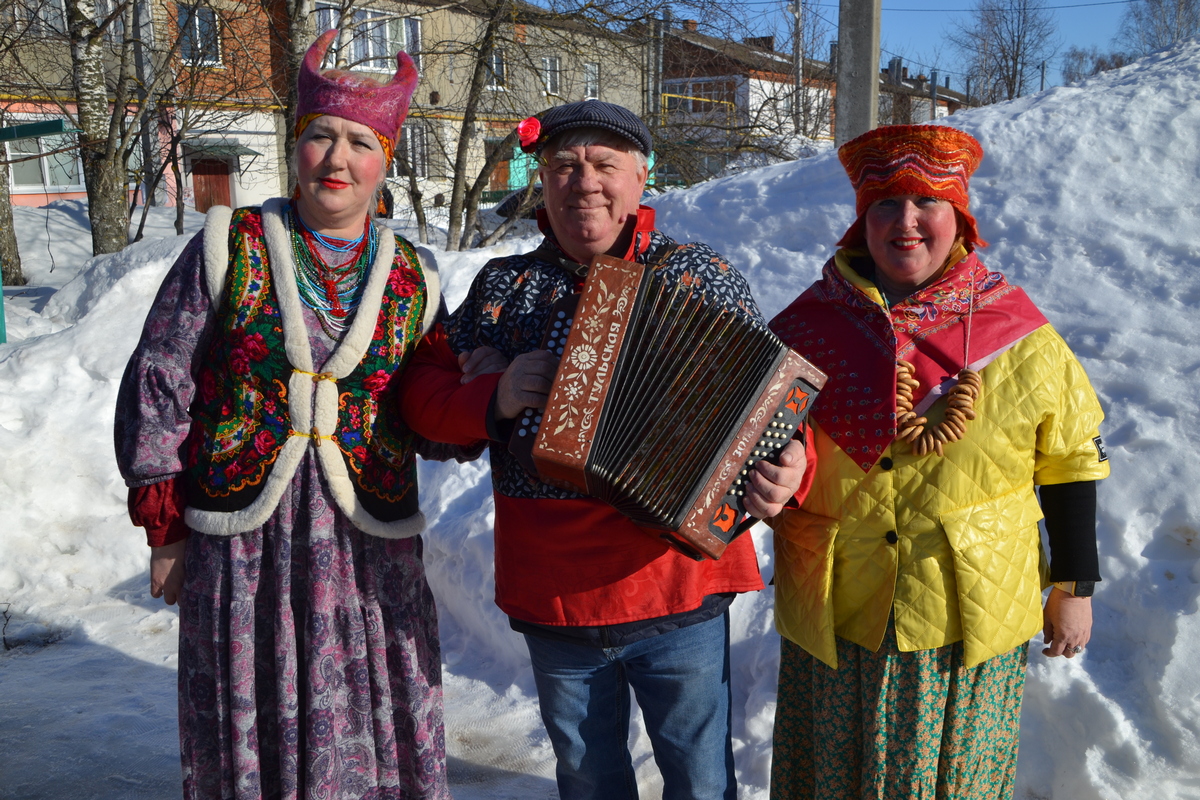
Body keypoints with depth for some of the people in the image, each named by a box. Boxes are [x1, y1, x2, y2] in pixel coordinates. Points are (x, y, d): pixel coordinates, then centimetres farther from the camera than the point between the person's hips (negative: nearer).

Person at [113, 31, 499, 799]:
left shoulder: (410, 280, 6)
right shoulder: (230, 247, 0)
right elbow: (157, 386, 1)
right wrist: (165, 527, -1)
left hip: (368, 545, 2)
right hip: (243, 542, -1)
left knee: (380, 737, 8)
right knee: (248, 734, 10)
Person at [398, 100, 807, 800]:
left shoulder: (704, 278, -2)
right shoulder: (504, 285, 5)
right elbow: (422, 389, 5)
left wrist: (788, 470, -23)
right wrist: (494, 400, -14)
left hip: (678, 589, -2)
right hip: (551, 598, 3)